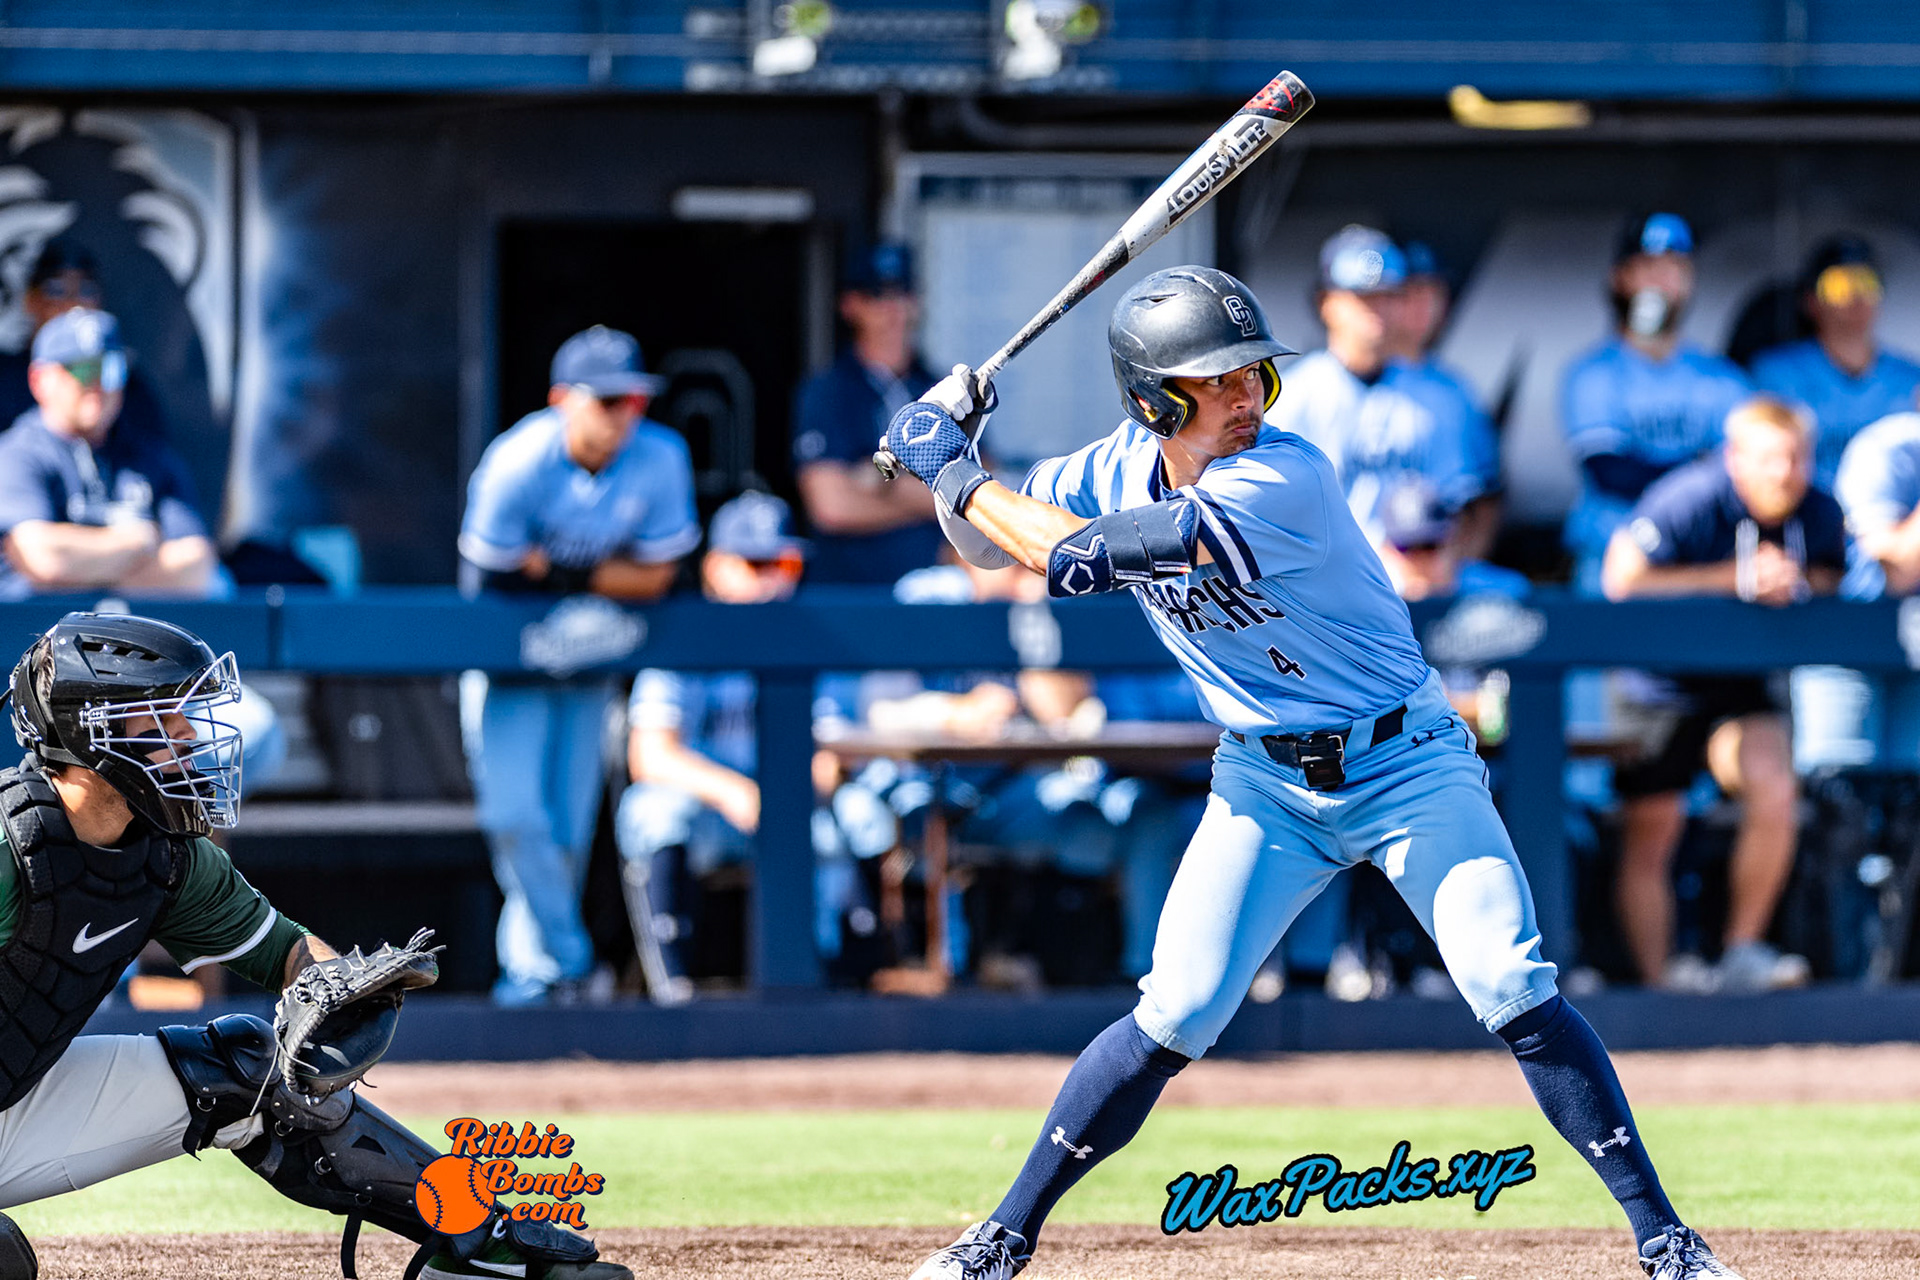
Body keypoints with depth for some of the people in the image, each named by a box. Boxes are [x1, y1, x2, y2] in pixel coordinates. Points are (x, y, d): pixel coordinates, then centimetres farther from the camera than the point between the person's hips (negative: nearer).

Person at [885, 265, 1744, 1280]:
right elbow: (988, 543, 7)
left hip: (1405, 764, -4)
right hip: (1264, 782, 4)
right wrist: (948, 460, -13)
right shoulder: (1121, 468, -6)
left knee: (1513, 995, -17)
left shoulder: (1280, 481, -28)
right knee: (1171, 1021, -4)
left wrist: (951, 470, -19)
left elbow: (1078, 559, -30)